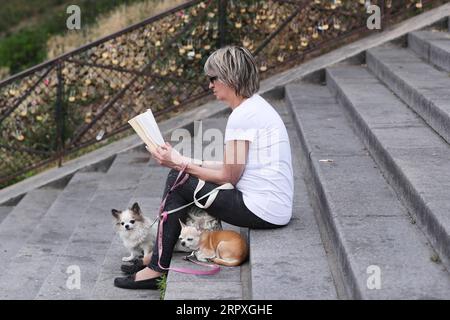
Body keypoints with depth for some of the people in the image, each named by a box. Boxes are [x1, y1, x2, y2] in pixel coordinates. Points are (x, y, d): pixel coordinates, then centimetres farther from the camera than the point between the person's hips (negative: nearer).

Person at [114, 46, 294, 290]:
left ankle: (157, 268, 6)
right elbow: (232, 169, 14)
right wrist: (184, 162, 10)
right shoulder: (254, 106, 14)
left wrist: (182, 164, -6)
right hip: (273, 207, 10)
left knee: (179, 182, -4)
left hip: (263, 211, -10)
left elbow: (228, 177, -15)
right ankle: (157, 257, 21)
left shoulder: (243, 115, -18)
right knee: (180, 176, 13)